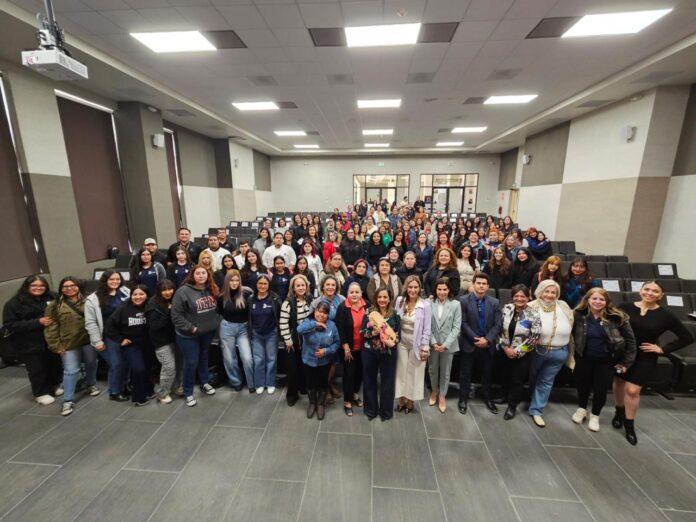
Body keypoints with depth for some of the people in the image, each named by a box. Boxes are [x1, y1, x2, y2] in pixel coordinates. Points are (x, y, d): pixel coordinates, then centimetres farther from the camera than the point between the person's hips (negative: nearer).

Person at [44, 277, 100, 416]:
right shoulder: (55, 305, -3)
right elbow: (51, 327, -2)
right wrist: (56, 345, -6)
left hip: (89, 340, 2)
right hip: (69, 344, -2)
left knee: (91, 364, 16)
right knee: (71, 371, 0)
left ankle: (91, 385, 40)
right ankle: (68, 400, 13)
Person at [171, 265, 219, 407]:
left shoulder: (212, 290, -2)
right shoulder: (183, 291, -18)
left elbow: (216, 308, 12)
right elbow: (176, 314, -18)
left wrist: (216, 321, 2)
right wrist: (190, 328, -19)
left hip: (208, 332, 5)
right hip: (189, 334, -5)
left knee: (204, 358, 21)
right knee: (191, 362, 5)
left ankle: (205, 383, 40)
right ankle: (188, 393, 25)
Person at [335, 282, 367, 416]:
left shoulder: (366, 306, -6)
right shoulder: (342, 308, -15)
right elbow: (339, 328, -14)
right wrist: (345, 346, -14)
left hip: (363, 347, 4)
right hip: (349, 347, -4)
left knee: (360, 371, 17)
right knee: (349, 373, 6)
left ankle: (354, 394, 41)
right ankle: (347, 402, 24)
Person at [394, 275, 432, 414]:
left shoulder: (425, 304, -14)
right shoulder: (400, 300, -5)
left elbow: (427, 328, -10)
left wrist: (425, 348, -10)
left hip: (417, 344, -2)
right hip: (401, 342, 3)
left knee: (413, 373, 12)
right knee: (401, 371, 12)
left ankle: (410, 402, 31)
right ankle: (401, 400, 29)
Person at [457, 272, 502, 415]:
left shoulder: (495, 302, 1)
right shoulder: (463, 300, -9)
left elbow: (498, 325, -3)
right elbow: (463, 323, -11)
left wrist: (487, 340, -15)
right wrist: (475, 339, -16)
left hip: (488, 344, 3)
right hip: (469, 344, -2)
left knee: (487, 372, 17)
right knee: (465, 373, 9)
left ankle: (486, 397, 38)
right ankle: (463, 398, 26)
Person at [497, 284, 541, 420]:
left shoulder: (533, 315, -16)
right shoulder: (506, 308, -6)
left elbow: (535, 338, -15)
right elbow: (500, 329, -3)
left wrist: (517, 351, -15)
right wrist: (506, 347, -10)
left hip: (522, 355, -3)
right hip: (505, 351, 3)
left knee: (517, 380, 10)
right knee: (505, 376, 20)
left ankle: (512, 406, 30)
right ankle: (505, 397, 44)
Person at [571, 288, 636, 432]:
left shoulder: (617, 317, -16)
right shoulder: (579, 315, -14)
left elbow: (630, 339, -7)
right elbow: (572, 336, -2)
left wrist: (626, 362, -5)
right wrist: (572, 356, -2)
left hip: (606, 360, -1)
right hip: (584, 358, 1)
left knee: (600, 389, 10)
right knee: (583, 384, 16)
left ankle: (595, 415, 36)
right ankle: (581, 409, 42)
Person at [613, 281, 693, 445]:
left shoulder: (665, 315, -5)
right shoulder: (625, 307, -7)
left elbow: (687, 337, 3)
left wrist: (663, 349, -5)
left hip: (645, 359, -1)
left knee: (632, 390, -1)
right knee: (619, 383, 14)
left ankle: (629, 424, 20)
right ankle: (619, 413, 38)